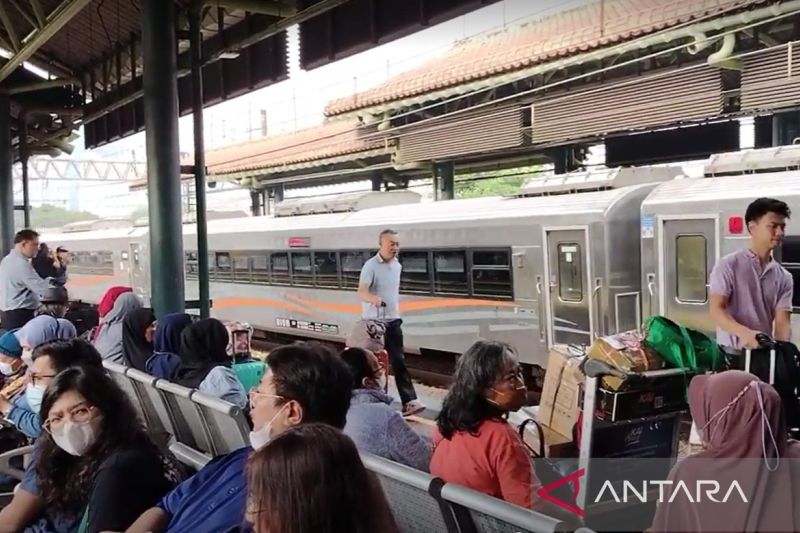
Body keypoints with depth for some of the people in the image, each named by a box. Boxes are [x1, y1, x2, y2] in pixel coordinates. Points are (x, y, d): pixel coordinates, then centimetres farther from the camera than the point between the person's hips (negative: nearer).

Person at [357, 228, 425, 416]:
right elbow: (361, 292, -26)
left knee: (398, 362, 2)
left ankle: (409, 401, -2)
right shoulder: (371, 265, -14)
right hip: (374, 322, -5)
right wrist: (374, 299, -46)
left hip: (393, 321, 6)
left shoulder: (397, 266, 8)